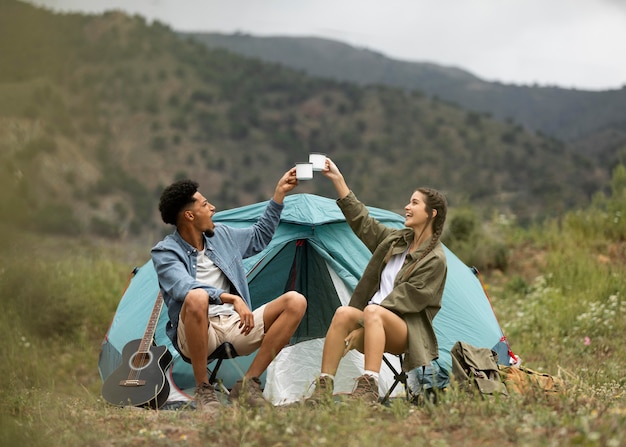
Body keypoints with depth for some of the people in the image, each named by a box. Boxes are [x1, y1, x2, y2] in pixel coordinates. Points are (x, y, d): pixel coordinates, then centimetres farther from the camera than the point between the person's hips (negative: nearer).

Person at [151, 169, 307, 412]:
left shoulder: (221, 235, 13)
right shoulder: (165, 252, -8)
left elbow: (259, 237, 30)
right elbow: (185, 288, -27)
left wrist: (280, 192, 25)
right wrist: (231, 298, -38)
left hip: (236, 326, 6)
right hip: (197, 332, -6)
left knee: (295, 301, -12)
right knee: (196, 298, -40)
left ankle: (247, 384, -13)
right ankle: (203, 390, -24)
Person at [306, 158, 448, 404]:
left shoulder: (434, 260, -8)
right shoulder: (395, 240, 15)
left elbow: (406, 301, -14)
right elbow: (362, 222, 14)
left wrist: (361, 330, -18)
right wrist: (338, 180, 9)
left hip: (408, 333, -6)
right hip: (374, 328, 6)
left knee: (373, 312, -37)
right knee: (344, 312, -26)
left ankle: (368, 388, -48)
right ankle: (323, 388, -31)